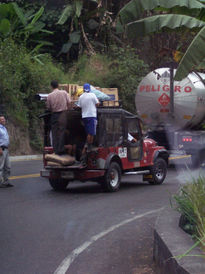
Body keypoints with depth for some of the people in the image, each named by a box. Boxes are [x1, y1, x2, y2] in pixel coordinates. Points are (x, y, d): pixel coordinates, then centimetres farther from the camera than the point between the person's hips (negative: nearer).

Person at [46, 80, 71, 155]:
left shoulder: (49, 96, -4)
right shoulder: (64, 93, -4)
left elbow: (48, 108, 0)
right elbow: (69, 102, -5)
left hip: (54, 115, 0)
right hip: (63, 114, 0)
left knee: (55, 133, 8)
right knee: (62, 132, 3)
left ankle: (56, 150, 9)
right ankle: (61, 150, 0)